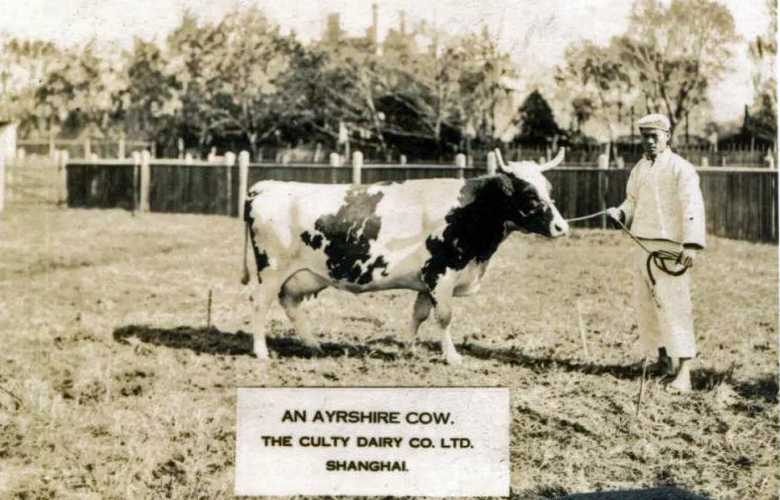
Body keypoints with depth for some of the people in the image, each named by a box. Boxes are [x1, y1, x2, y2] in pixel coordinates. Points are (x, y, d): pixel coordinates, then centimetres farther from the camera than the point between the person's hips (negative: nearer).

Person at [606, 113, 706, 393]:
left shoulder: (681, 169, -7)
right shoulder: (638, 170, 15)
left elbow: (693, 207, -15)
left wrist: (691, 244, -26)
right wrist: (620, 214, 1)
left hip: (670, 247, -7)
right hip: (642, 245, 7)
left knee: (674, 306, -12)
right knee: (647, 304, 12)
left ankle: (683, 373, -14)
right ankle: (664, 360, 28)